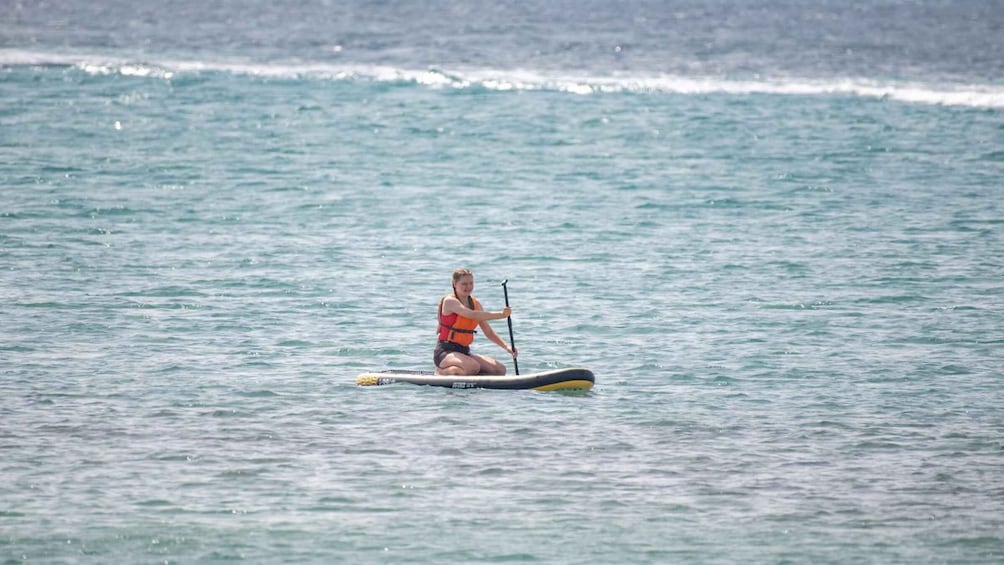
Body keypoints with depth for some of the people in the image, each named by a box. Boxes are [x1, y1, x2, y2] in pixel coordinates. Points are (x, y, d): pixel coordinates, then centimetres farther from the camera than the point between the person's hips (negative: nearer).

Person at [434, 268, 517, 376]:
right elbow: (472, 315, -27)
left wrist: (506, 346, -4)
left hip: (464, 351, 8)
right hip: (446, 352, -8)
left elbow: (488, 332, 12)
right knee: (473, 367, -36)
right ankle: (442, 372, -8)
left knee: (500, 370, -8)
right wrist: (500, 315, -34)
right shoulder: (450, 301, -10)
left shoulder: (475, 304, 12)